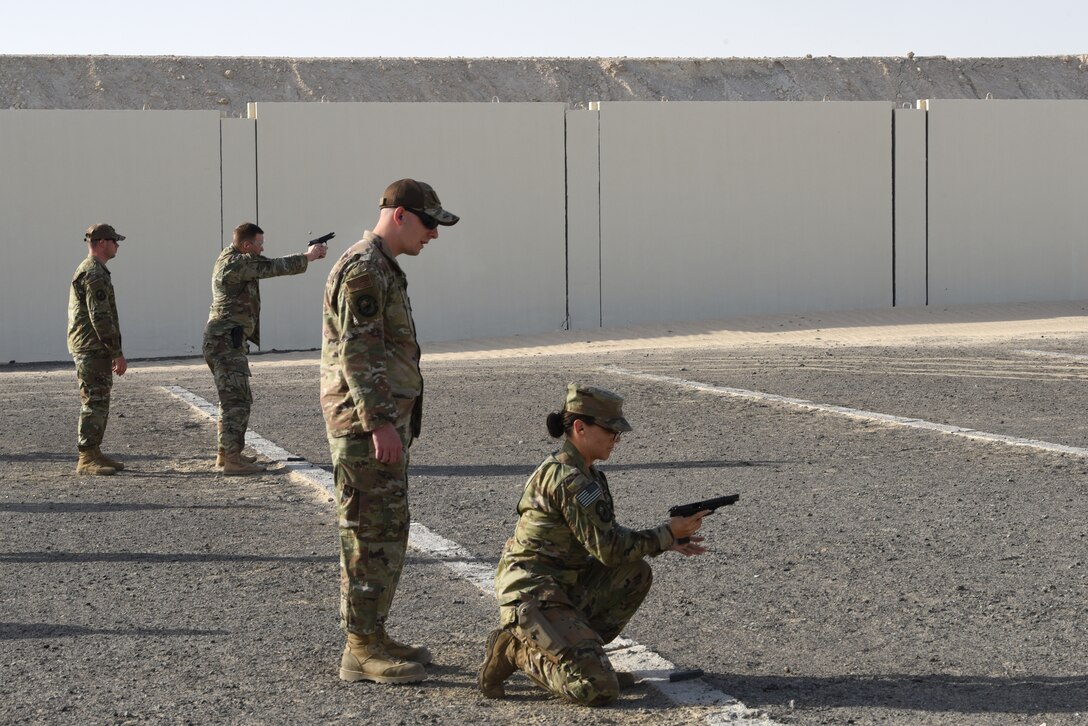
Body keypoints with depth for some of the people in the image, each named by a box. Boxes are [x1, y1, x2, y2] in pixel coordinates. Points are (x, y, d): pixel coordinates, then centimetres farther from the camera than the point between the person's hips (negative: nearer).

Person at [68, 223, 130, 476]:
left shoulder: (89, 271, 20)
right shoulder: (94, 274, -15)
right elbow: (101, 317, -21)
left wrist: (112, 352, 25)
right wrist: (117, 353, -18)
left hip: (95, 351, 11)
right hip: (92, 349, -11)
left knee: (99, 403, 13)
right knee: (94, 403, -10)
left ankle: (94, 454, 18)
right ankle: (86, 460, -9)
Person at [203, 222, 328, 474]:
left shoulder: (237, 261, 16)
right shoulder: (235, 263, -15)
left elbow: (269, 266, 17)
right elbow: (272, 268, -15)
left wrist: (307, 256, 9)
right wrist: (307, 257, -4)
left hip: (227, 341, 11)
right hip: (227, 341, -11)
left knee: (234, 399, 18)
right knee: (237, 400, -11)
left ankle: (225, 452, 25)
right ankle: (233, 459, -12)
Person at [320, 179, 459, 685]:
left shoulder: (382, 269, 19)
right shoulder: (363, 270, -15)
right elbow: (358, 354, -21)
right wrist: (380, 423, -24)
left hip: (383, 423, 10)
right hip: (366, 426, -10)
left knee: (388, 531, 14)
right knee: (372, 535, -7)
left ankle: (372, 636, 20)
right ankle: (361, 650, -3)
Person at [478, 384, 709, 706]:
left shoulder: (587, 473, 12)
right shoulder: (567, 478, -19)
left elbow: (608, 535, 18)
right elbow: (607, 549, -17)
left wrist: (668, 541, 6)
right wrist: (667, 534, -9)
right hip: (531, 596, -10)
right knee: (598, 690, -20)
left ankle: (581, 651, 7)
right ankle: (517, 652, -2)